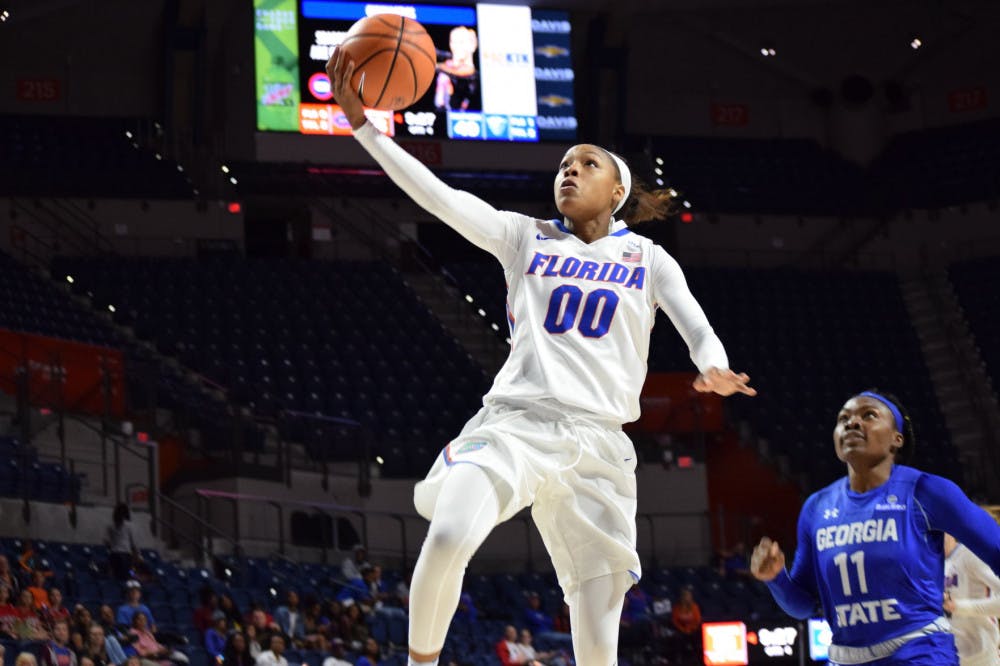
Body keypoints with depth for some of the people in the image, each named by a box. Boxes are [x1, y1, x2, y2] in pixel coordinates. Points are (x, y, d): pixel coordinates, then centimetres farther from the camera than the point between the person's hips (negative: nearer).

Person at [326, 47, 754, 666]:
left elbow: (696, 326, 3)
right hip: (514, 422, -1)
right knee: (448, 538, -31)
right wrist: (362, 122, -6)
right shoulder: (525, 237, 15)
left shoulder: (647, 258, 16)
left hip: (600, 443, 1)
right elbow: (439, 196, 5)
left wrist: (715, 368, -22)